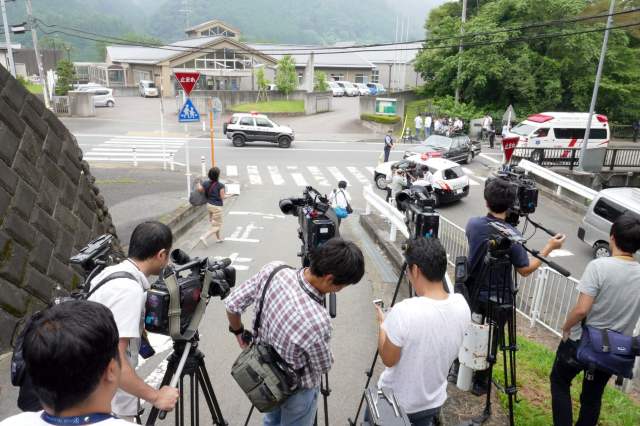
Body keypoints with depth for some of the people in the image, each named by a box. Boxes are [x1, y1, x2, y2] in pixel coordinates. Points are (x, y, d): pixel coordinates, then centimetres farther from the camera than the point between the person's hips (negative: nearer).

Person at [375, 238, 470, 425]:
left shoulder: (404, 311, -33)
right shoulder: (462, 305, -14)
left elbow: (388, 360, -19)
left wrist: (381, 324, -6)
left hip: (394, 402, -4)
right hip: (433, 401, 5)